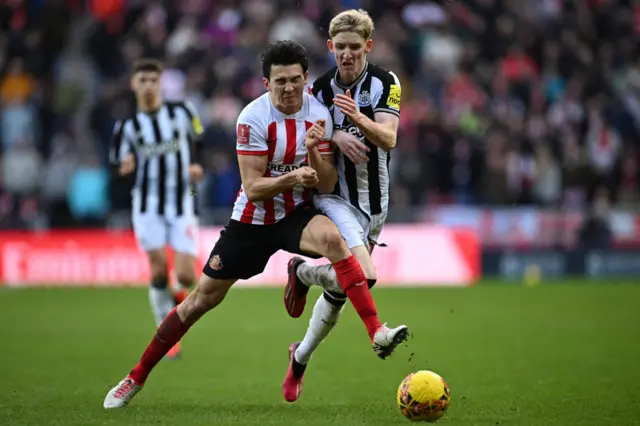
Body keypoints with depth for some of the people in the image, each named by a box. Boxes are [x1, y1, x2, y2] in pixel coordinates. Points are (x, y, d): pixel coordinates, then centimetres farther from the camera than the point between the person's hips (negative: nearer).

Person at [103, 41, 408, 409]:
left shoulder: (319, 115, -8)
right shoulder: (254, 117, -18)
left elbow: (327, 186, -8)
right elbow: (253, 188, -20)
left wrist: (314, 153, -26)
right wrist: (291, 178, -37)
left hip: (297, 213, 1)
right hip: (253, 220, -1)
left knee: (331, 236, -34)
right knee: (202, 299, 3)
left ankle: (377, 332, -37)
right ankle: (136, 378, 17)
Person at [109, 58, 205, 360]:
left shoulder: (181, 112, 2)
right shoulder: (127, 126, 0)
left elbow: (197, 141, 17)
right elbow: (118, 163, 3)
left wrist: (196, 165, -1)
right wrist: (125, 166, -20)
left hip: (182, 203, 0)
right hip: (148, 203, 0)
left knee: (185, 275, -10)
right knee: (158, 268, -8)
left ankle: (179, 295, 28)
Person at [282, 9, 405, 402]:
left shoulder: (385, 83, -4)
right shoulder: (319, 89, -2)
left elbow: (388, 138, -15)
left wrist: (360, 120, -35)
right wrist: (334, 137, -18)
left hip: (373, 201, 2)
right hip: (333, 196, -2)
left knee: (340, 291, 11)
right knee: (362, 275, -28)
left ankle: (301, 358, 35)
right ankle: (302, 271, 3)